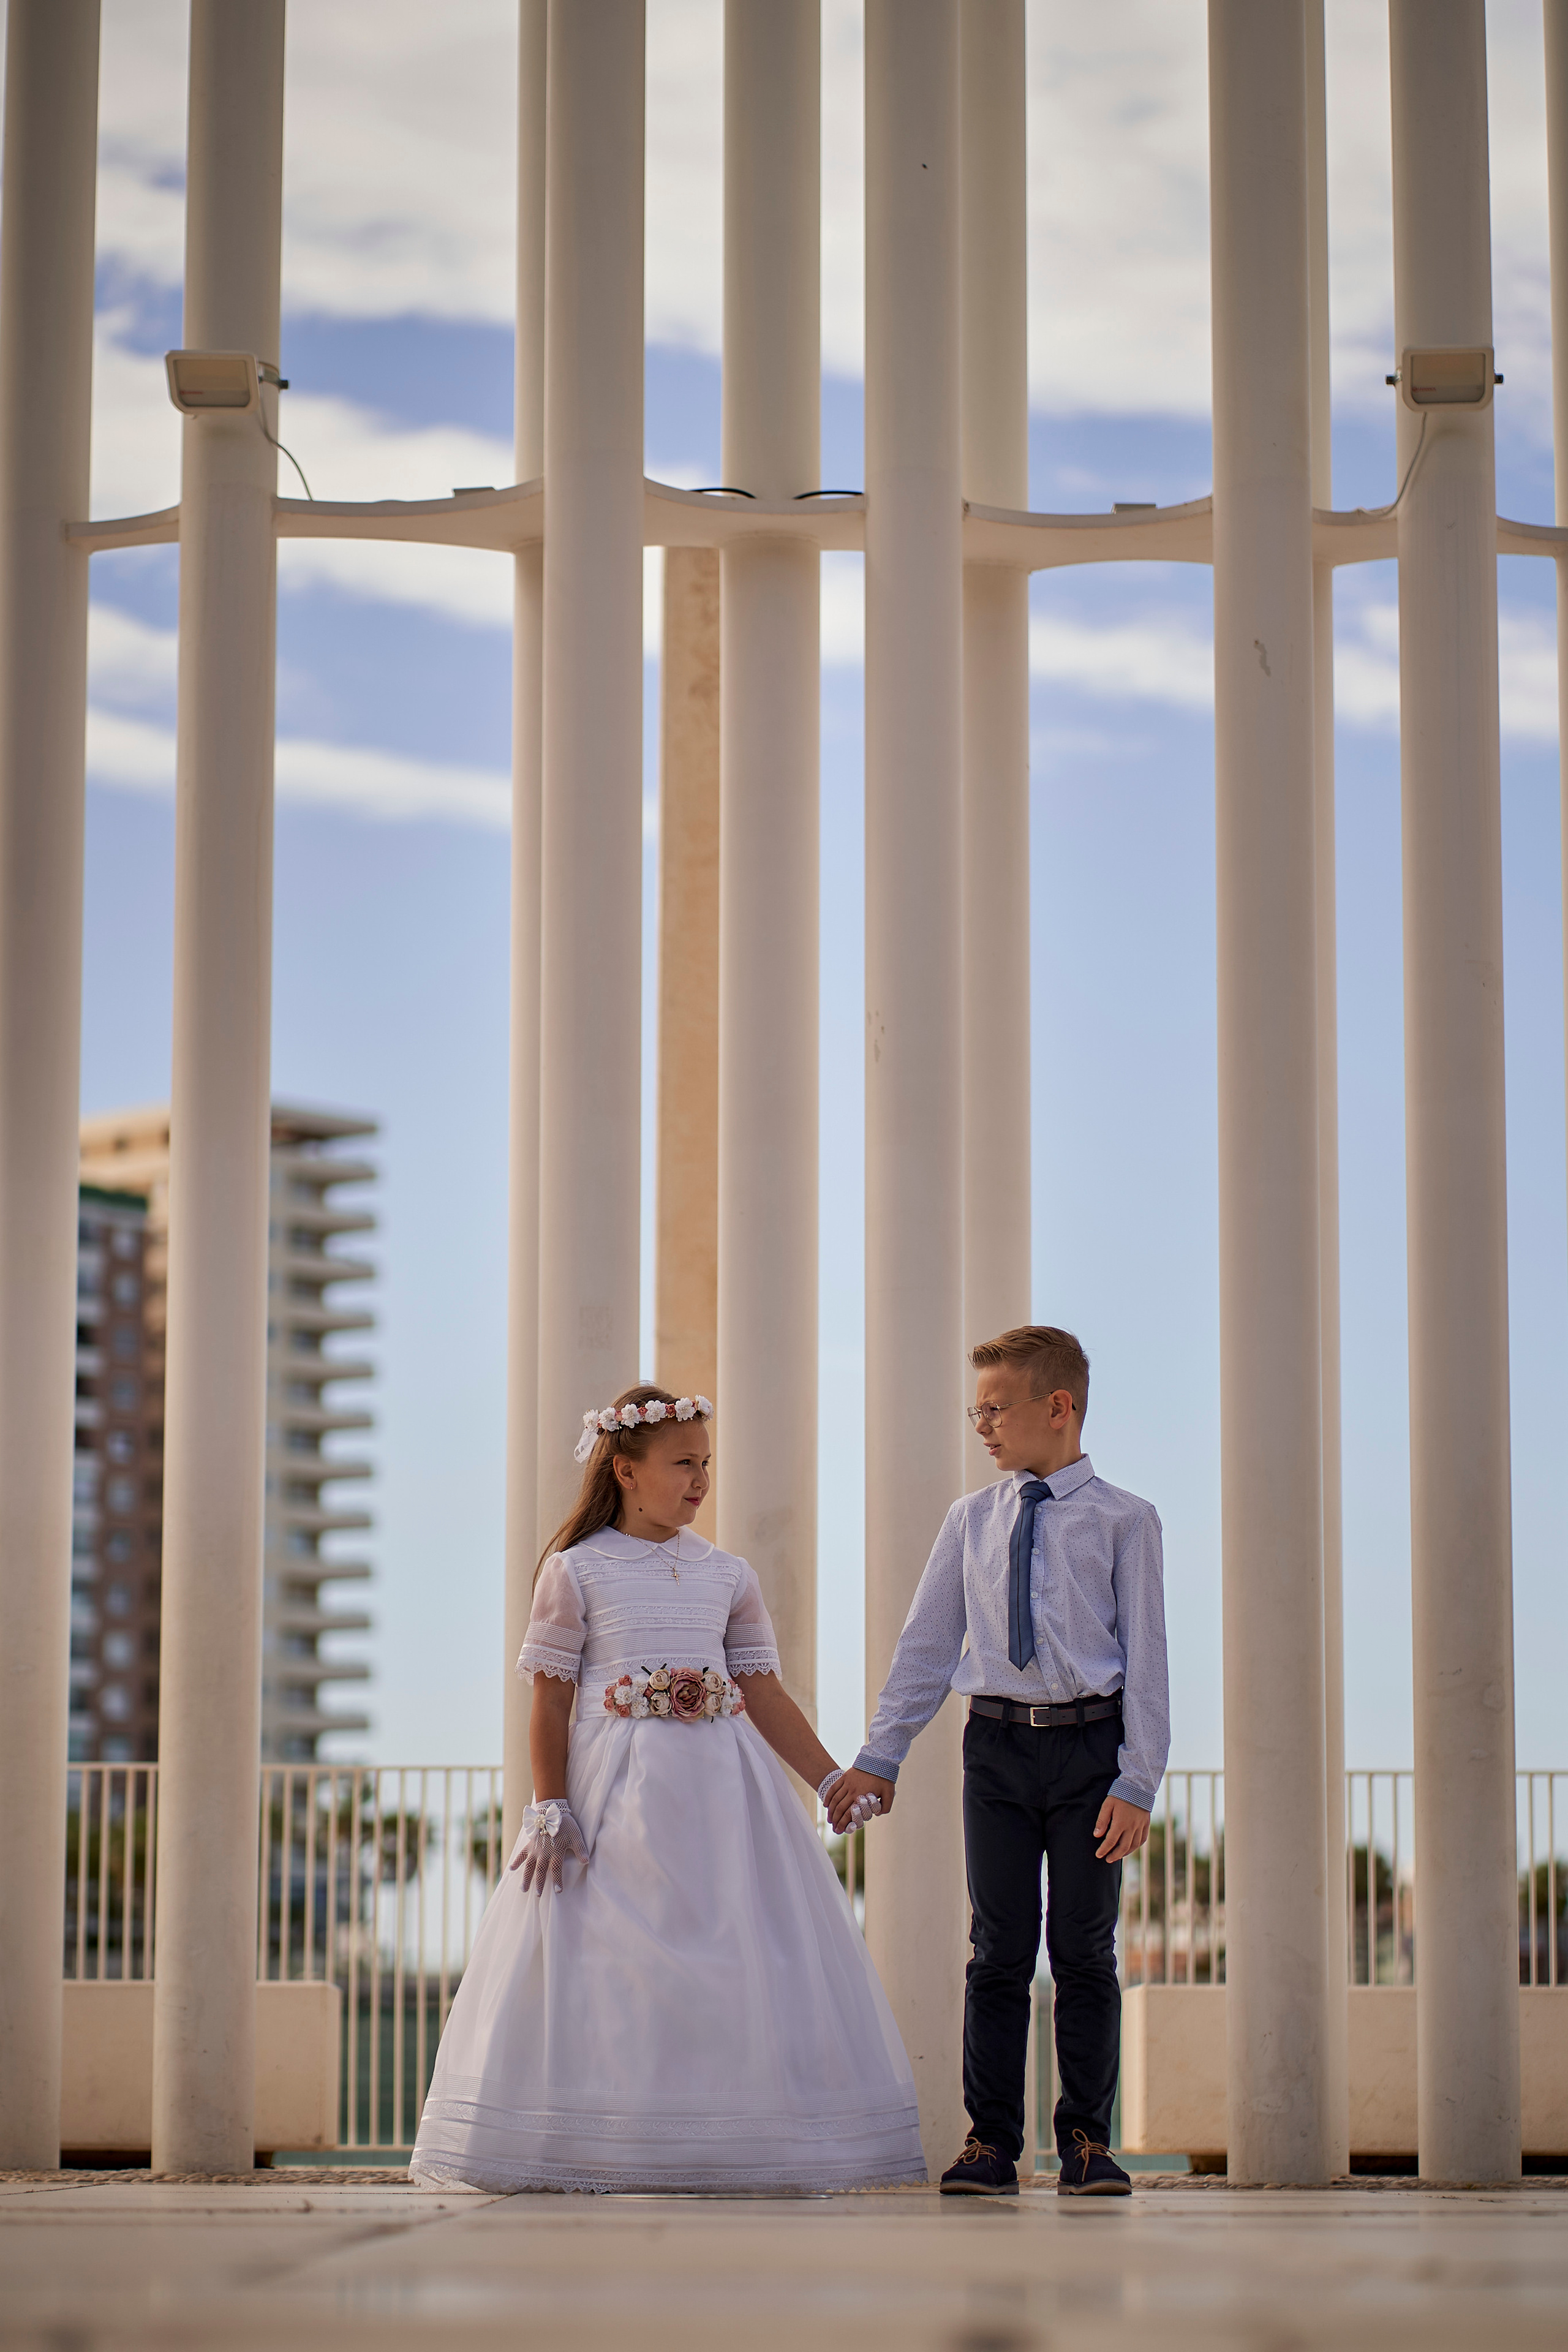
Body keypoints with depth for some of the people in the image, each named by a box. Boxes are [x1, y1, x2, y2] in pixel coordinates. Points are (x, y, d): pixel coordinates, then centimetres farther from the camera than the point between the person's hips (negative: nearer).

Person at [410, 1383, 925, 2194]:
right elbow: (551, 1698, -1)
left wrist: (831, 1778, 3)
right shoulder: (576, 1570, 1)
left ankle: (744, 2150, 5)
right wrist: (550, 1809, -9)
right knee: (598, 1968, -6)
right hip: (612, 1786, -4)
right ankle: (581, 2154, 0)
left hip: (720, 1790, 4)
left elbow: (763, 1692, 11)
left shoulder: (728, 1575, 12)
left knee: (744, 1961, 0)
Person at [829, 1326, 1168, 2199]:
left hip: (1091, 1743, -3)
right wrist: (880, 1758, 9)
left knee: (1085, 1948, 2)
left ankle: (1088, 2142, 10)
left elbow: (1146, 1659, -3)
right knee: (1000, 1949, 3)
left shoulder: (1125, 1521, -1)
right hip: (998, 1741, 3)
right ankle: (992, 2143, 8)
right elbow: (928, 1646, 13)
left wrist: (1137, 1784, -9)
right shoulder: (972, 1521, 10)